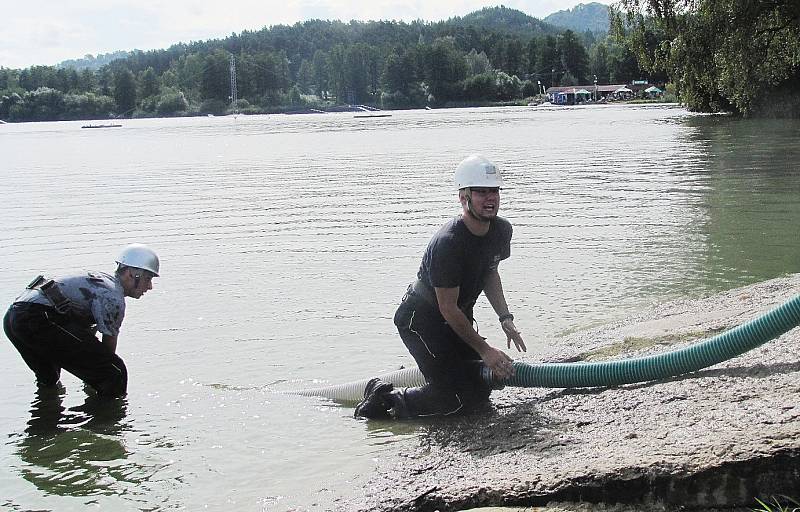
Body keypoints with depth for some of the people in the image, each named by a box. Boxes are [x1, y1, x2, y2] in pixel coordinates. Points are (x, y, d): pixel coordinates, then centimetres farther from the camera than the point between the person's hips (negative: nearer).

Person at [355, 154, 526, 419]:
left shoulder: (501, 230, -5)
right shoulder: (447, 243, -31)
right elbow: (448, 308, -25)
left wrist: (505, 318, 2)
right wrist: (485, 350, -19)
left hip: (459, 319, 9)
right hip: (420, 319, -9)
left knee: (481, 389, 13)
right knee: (456, 398, -15)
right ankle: (385, 400, 1)